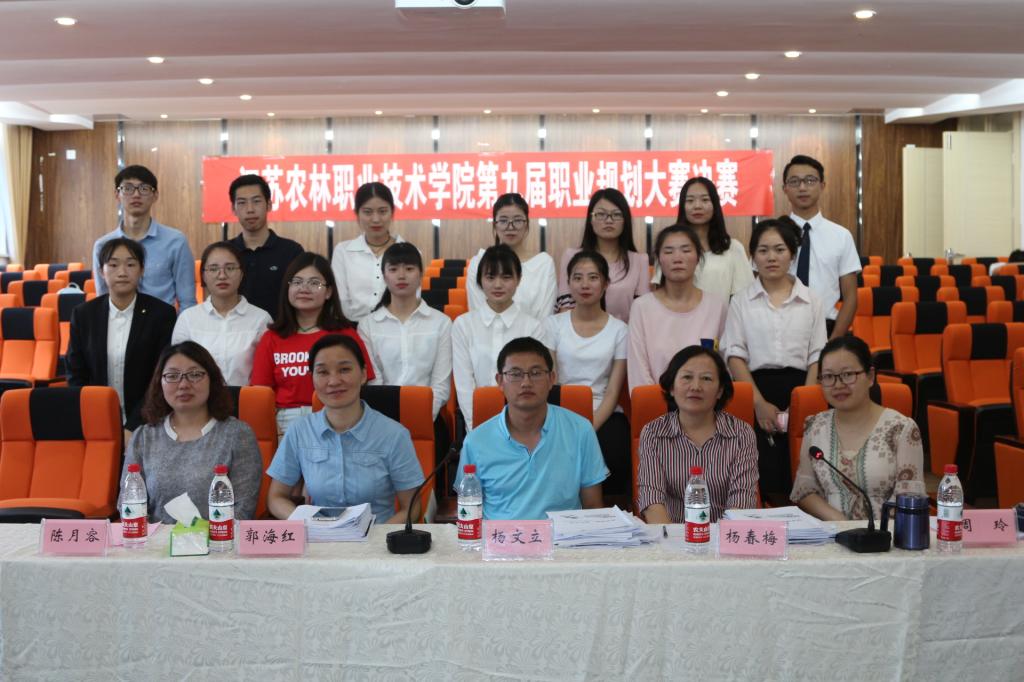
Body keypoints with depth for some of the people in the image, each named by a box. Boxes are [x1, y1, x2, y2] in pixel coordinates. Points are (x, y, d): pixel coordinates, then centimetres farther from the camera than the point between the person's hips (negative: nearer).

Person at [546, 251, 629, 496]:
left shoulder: (619, 329, 7)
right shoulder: (553, 324, 7)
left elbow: (612, 393, 2)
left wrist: (589, 430, -14)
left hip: (604, 415, 0)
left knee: (613, 455, -31)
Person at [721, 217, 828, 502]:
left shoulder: (810, 301, 11)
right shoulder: (741, 302, 8)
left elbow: (817, 357, 8)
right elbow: (735, 355, 1)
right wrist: (760, 402, -12)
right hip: (756, 389, -1)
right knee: (764, 476, -15)